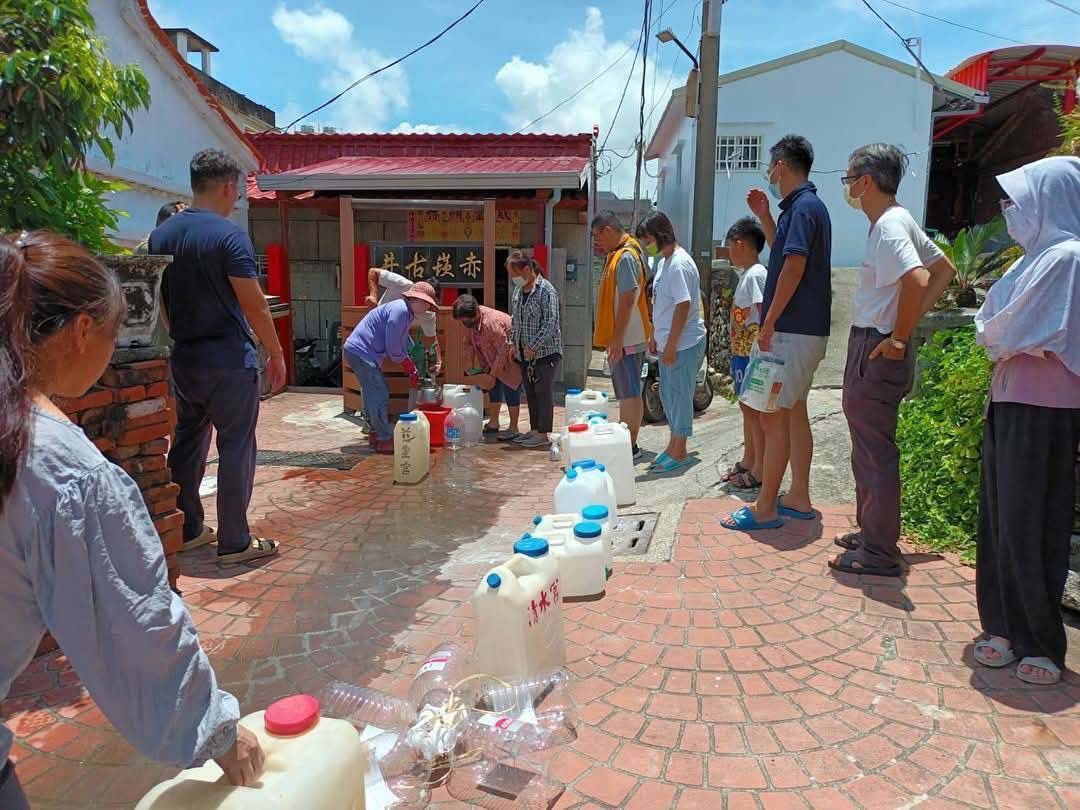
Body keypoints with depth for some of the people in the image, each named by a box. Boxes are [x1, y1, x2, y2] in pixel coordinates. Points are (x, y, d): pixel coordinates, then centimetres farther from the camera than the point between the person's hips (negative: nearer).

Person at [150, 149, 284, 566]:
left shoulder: (161, 234, 7)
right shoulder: (229, 235, -15)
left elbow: (160, 299, 14)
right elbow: (253, 303, -16)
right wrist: (276, 353, -8)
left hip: (183, 358, 7)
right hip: (229, 360, -7)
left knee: (187, 442, 16)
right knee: (236, 449, 1)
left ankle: (187, 529, 27)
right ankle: (234, 542, 7)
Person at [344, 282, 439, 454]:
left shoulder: (407, 313, 14)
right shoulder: (400, 309, -17)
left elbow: (403, 345, 22)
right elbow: (392, 346, -18)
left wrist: (412, 371, 18)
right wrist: (411, 368, -2)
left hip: (359, 352, 10)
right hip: (360, 351, -10)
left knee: (375, 393, 16)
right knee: (379, 394, -8)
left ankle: (376, 433, 27)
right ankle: (385, 440, -2)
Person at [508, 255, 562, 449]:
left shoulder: (546, 291, -15)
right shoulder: (517, 291, 10)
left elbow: (551, 323, -19)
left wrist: (534, 347, -20)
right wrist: (514, 343, 9)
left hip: (546, 351, -8)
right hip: (525, 353, 8)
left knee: (544, 392, -1)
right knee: (530, 393, 14)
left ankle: (544, 433, 6)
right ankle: (534, 429, 25)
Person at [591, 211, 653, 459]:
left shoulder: (626, 257, -16)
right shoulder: (619, 254, 15)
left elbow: (627, 302, -21)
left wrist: (617, 340, -21)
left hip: (627, 339, -10)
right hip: (623, 337, 10)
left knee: (630, 393, -3)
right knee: (625, 392, 15)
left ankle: (631, 447, 5)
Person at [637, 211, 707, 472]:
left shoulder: (679, 264, -17)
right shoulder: (663, 262, 13)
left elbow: (683, 306, -22)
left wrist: (671, 345, -21)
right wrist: (654, 336, 19)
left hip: (683, 343, -10)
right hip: (668, 342, 10)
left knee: (679, 395, -1)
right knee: (668, 395, 16)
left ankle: (679, 452, 11)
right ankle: (673, 446, 28)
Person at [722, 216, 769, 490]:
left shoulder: (756, 274, -15)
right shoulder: (746, 274, 14)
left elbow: (765, 317, -20)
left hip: (752, 354, -10)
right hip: (742, 353, 10)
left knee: (755, 410, -3)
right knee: (747, 408, 16)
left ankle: (760, 470, 6)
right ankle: (748, 462, 28)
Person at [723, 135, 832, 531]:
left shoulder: (804, 207, -14)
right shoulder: (800, 206, 17)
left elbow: (794, 266, -22)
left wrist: (769, 322, -19)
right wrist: (764, 215, 23)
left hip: (793, 331, -11)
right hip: (803, 330, 11)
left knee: (774, 417, -7)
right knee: (794, 412, 14)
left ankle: (765, 509, -1)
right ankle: (799, 498, 23)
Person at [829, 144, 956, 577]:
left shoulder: (889, 226, -17)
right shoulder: (901, 221, 14)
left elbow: (917, 280, -33)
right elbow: (945, 269, 21)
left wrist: (899, 338, -22)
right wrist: (913, 320, 12)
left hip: (877, 350, -10)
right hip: (871, 347, 10)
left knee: (874, 451, -3)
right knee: (869, 447, 19)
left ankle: (879, 553, 7)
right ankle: (871, 531, 32)